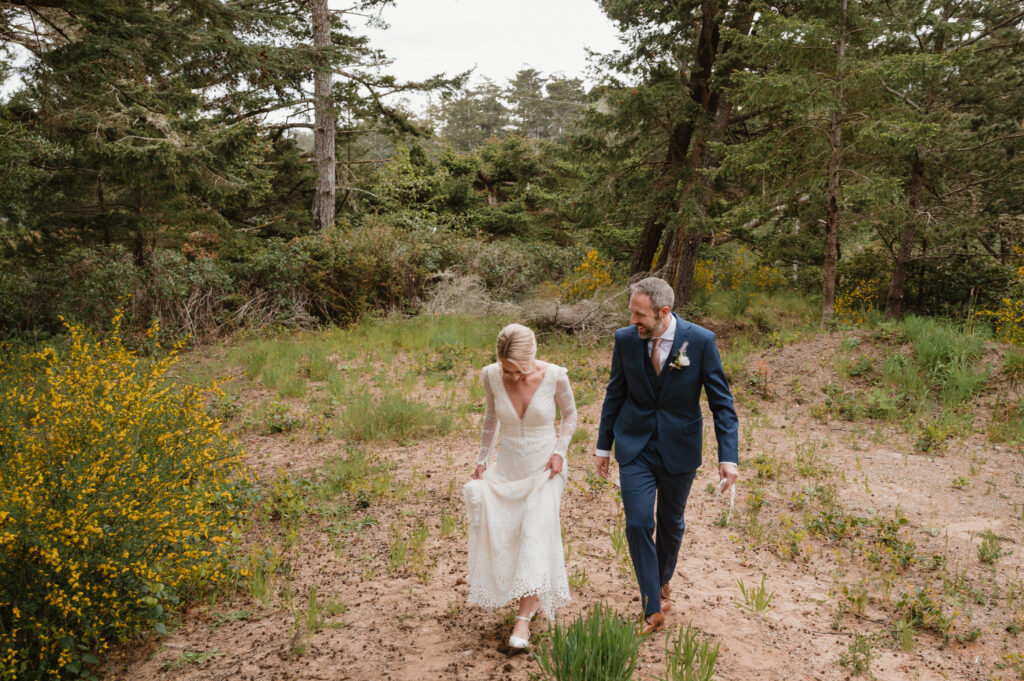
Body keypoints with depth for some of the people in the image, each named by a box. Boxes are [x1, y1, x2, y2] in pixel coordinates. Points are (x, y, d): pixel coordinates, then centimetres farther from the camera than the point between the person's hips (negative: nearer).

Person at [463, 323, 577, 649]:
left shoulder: (554, 376, -18)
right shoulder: (491, 375, -12)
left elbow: (569, 414, 1)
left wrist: (560, 452, -11)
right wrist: (482, 460, 7)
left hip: (544, 467, -3)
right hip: (508, 468, 3)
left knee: (536, 532, -14)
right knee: (504, 536, 4)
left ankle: (524, 617, -7)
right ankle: (534, 596, 29)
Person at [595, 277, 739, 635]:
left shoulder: (701, 341, -15)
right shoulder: (625, 339, -8)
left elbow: (721, 402, -10)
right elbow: (615, 395, 5)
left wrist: (728, 456, -17)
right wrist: (603, 446, 8)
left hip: (679, 448, 0)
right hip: (635, 448, 1)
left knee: (671, 524, 16)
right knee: (638, 524, -8)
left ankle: (663, 581, 44)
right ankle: (653, 609, 6)